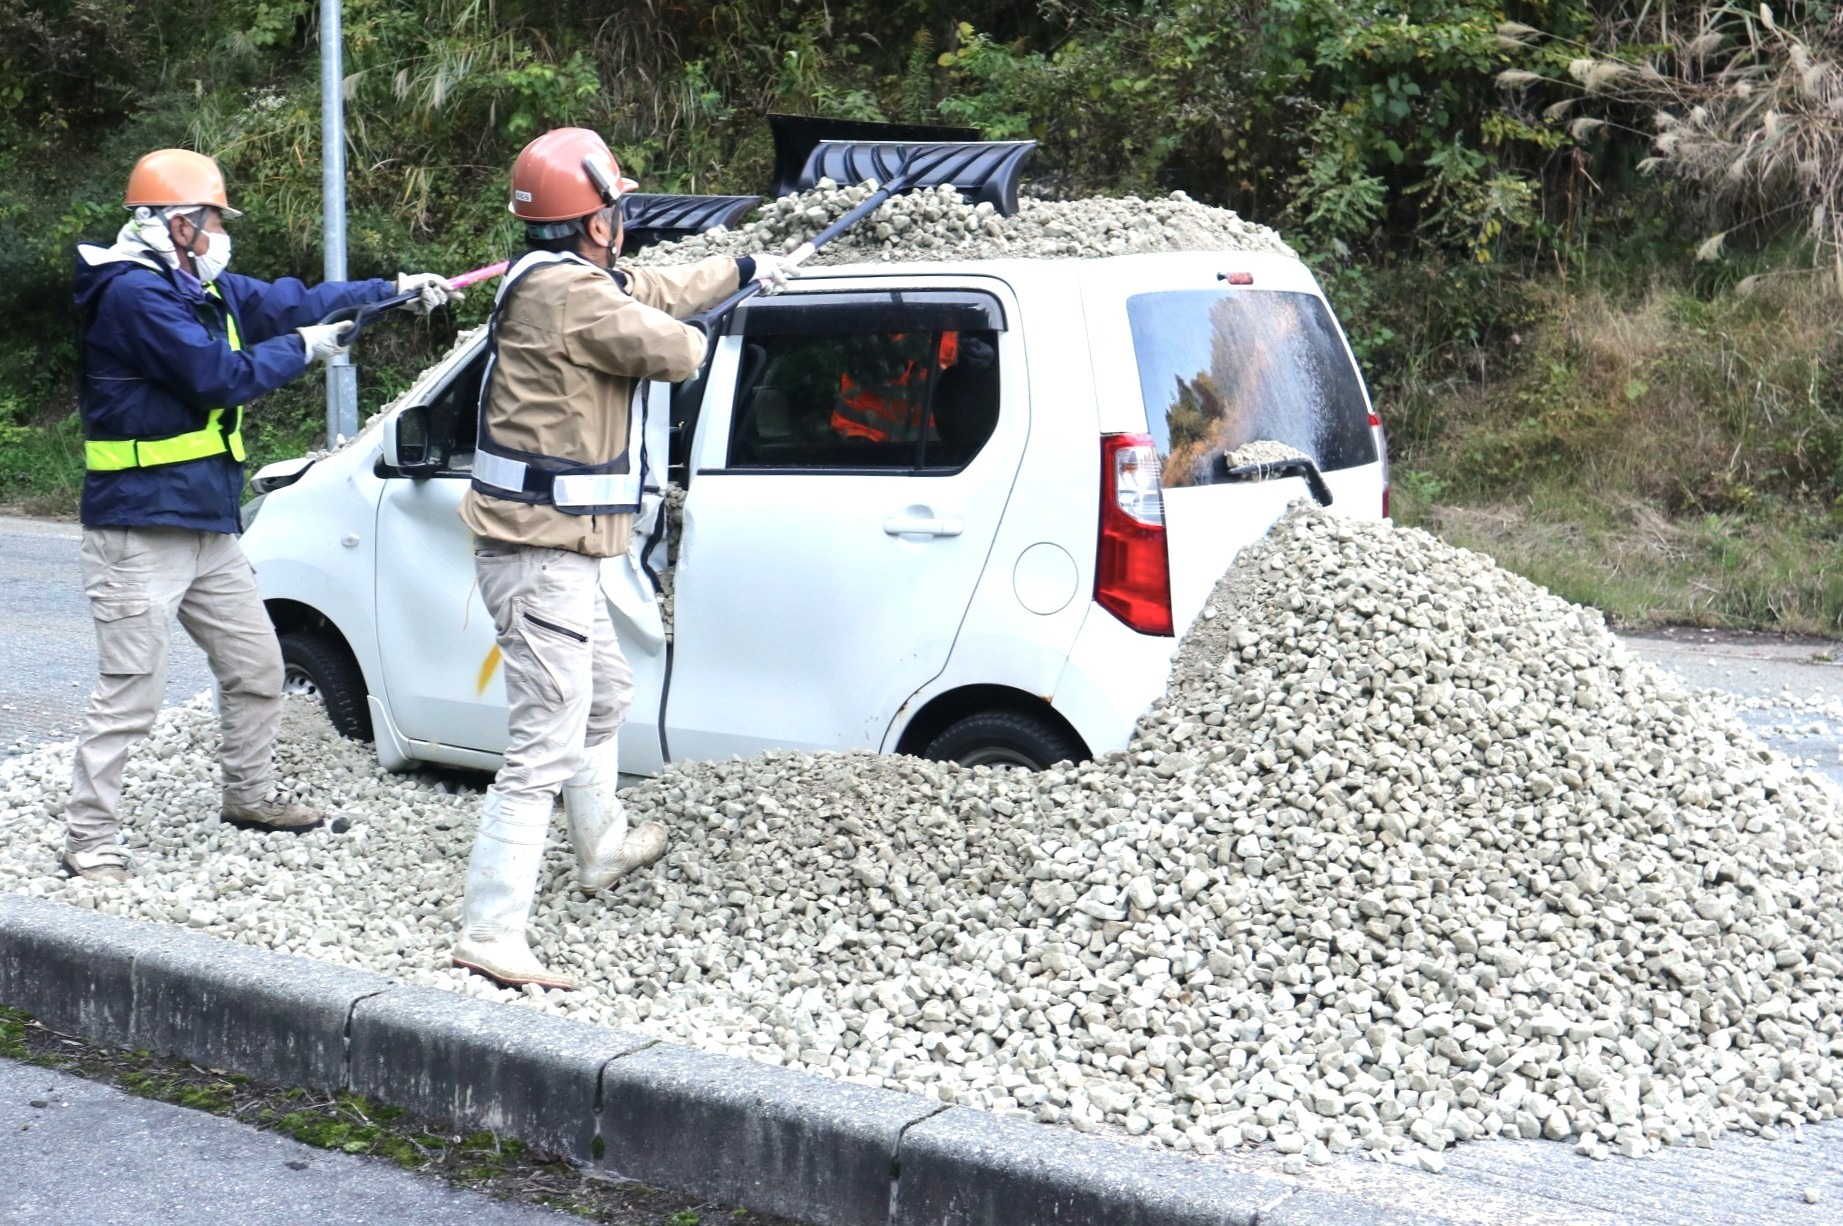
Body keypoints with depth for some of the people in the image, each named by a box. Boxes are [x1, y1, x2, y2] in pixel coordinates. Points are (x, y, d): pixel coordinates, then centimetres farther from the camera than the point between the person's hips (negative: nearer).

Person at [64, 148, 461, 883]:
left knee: (256, 667, 19)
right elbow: (220, 375, -22)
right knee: (131, 691, -8)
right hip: (140, 532, -10)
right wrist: (301, 349, -7)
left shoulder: (203, 289, 12)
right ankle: (88, 839, 2)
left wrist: (396, 290, 15)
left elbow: (290, 301, 18)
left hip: (206, 527, 10)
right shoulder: (134, 294, -18)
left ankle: (250, 796, 35)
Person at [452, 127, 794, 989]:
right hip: (543, 557, -11)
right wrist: (675, 338, 6)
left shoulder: (563, 280, 12)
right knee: (546, 747, -12)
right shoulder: (571, 292, -21)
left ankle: (603, 849, 50)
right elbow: (679, 349, -20)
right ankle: (490, 934, -12)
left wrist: (744, 268, 43)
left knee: (604, 698, 30)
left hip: (553, 554, 11)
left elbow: (658, 292, 29)